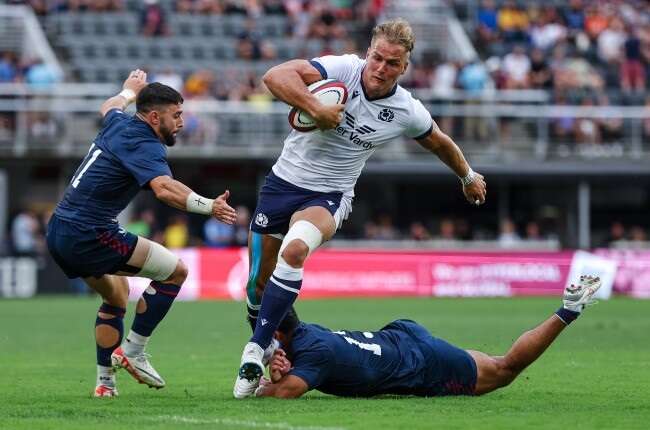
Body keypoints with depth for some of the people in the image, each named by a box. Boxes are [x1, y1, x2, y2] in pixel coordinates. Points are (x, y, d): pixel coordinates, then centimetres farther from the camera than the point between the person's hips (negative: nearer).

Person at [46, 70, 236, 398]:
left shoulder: (119, 125, 13)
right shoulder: (144, 145, -15)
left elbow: (109, 107, 40)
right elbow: (164, 188, -35)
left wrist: (130, 91, 60)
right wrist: (209, 207, -46)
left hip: (59, 234, 10)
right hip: (88, 235, -10)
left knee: (116, 295, 28)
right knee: (175, 270, -5)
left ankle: (105, 381, 24)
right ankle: (133, 352, -1)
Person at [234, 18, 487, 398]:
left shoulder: (407, 112, -7)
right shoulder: (344, 69, -14)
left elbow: (441, 143, 15)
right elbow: (276, 76, -25)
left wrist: (469, 177, 30)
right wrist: (316, 109, -34)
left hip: (329, 196, -1)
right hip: (284, 181, 1)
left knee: (294, 249, -33)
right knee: (259, 281, 3)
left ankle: (256, 351, -29)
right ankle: (269, 345, 34)